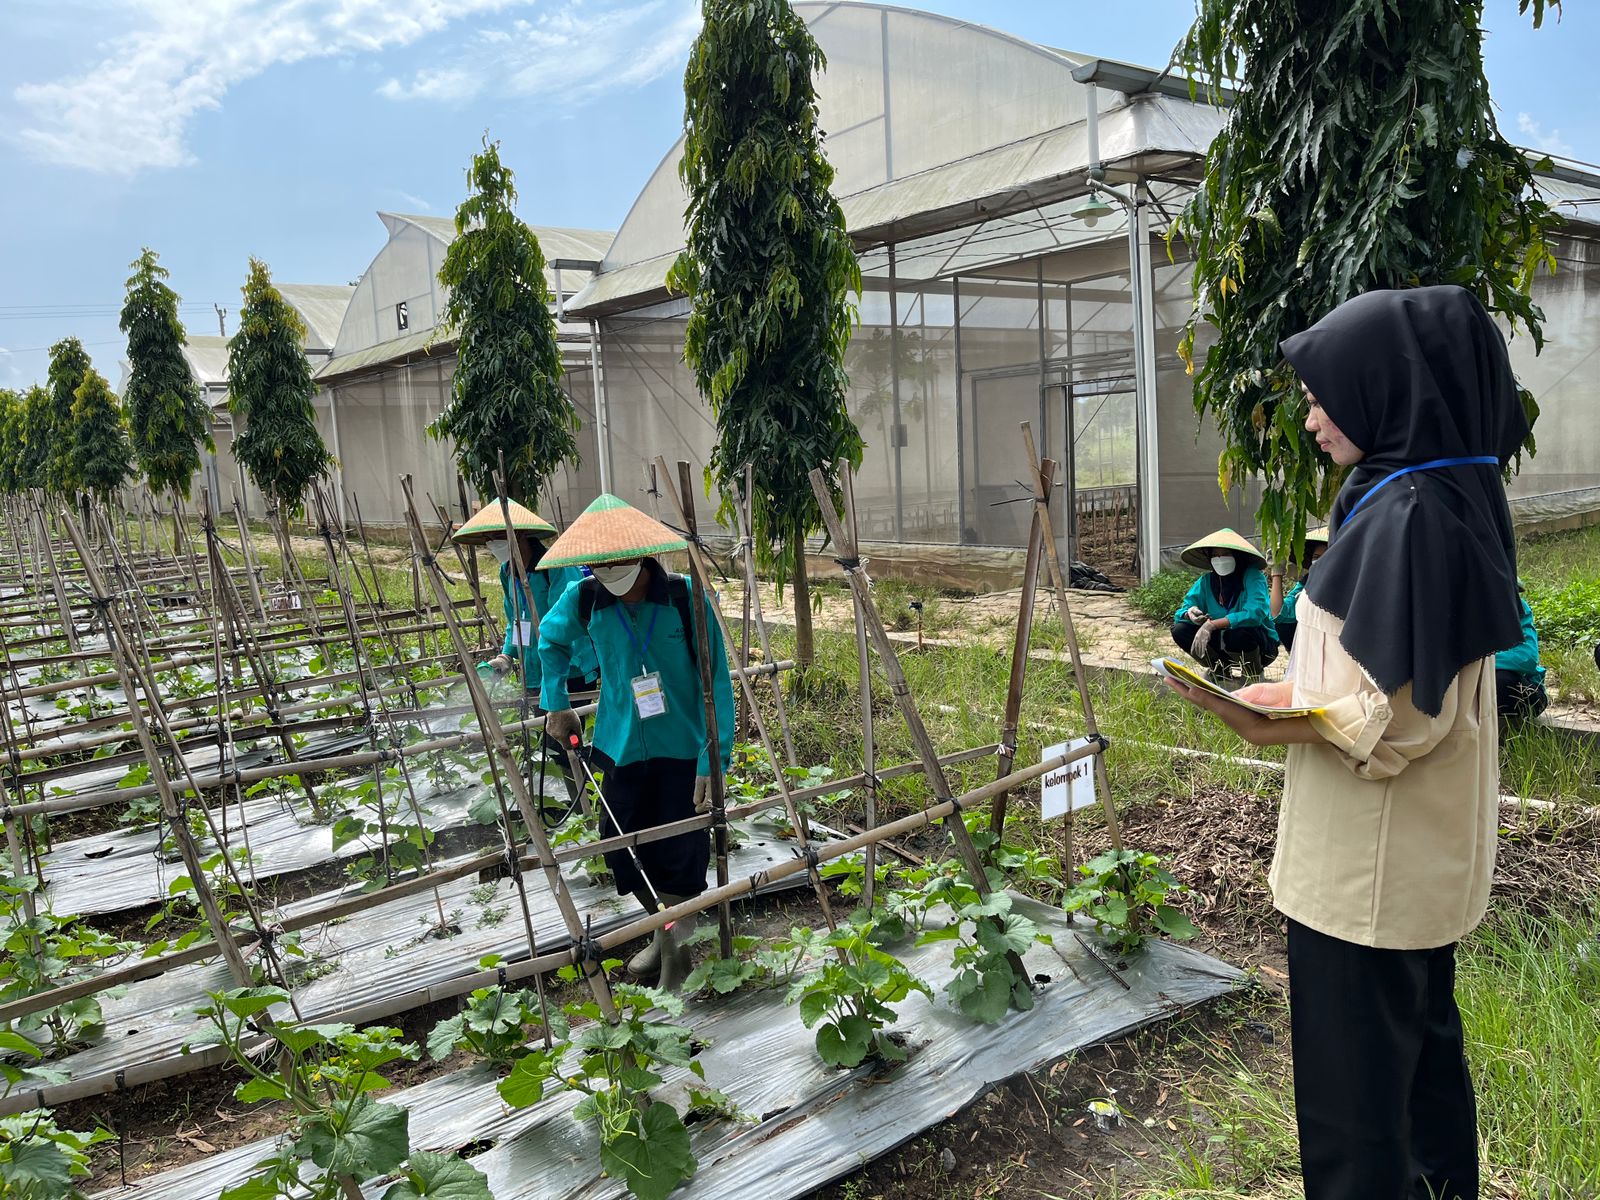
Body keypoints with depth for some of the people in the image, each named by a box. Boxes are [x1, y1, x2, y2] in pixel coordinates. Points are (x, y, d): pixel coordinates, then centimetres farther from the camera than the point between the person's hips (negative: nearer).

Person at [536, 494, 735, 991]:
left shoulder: (686, 599, -16)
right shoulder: (583, 601, -5)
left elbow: (716, 684, -14)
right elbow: (550, 639, 18)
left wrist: (713, 760, -19)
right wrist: (555, 704, 13)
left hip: (682, 750, -4)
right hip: (620, 749, 4)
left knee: (680, 860, -2)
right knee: (621, 852, 12)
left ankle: (674, 944, 22)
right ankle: (667, 930, 39)